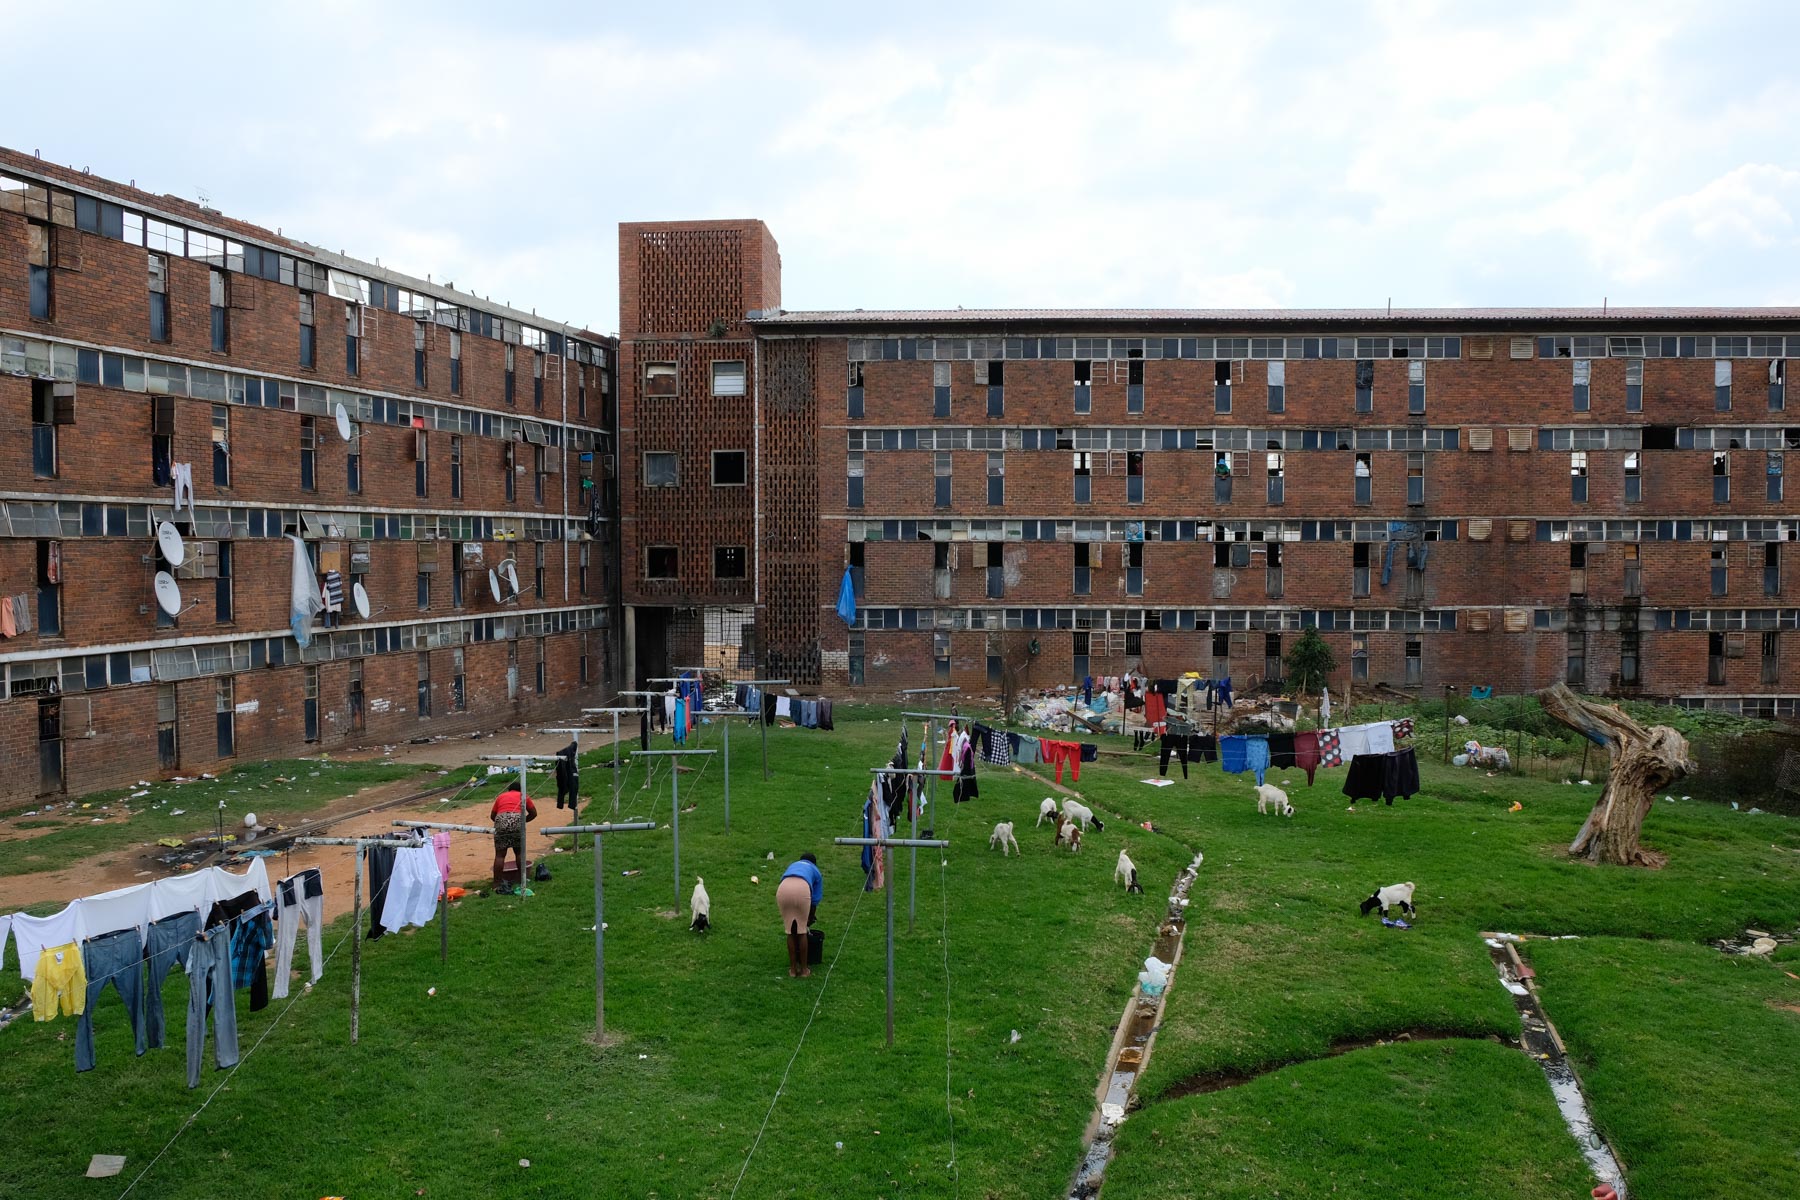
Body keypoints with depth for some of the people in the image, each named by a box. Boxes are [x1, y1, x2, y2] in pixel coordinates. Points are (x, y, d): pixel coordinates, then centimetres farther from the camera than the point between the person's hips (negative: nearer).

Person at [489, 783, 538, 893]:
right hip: (518, 820, 0)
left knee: (500, 854, 3)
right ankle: (521, 881, 21)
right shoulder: (523, 796, 26)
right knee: (519, 853, 14)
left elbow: (492, 816, 25)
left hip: (501, 820, 0)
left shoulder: (501, 796, 28)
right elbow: (534, 813, 21)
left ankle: (497, 884, 2)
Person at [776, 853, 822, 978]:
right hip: (802, 889, -2)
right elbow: (815, 900, 29)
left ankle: (793, 969, 25)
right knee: (801, 931, 15)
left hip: (783, 888, 2)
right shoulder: (816, 872, 35)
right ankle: (804, 969, 22)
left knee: (790, 931, 17)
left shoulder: (792, 865, 43)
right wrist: (809, 921, 43)